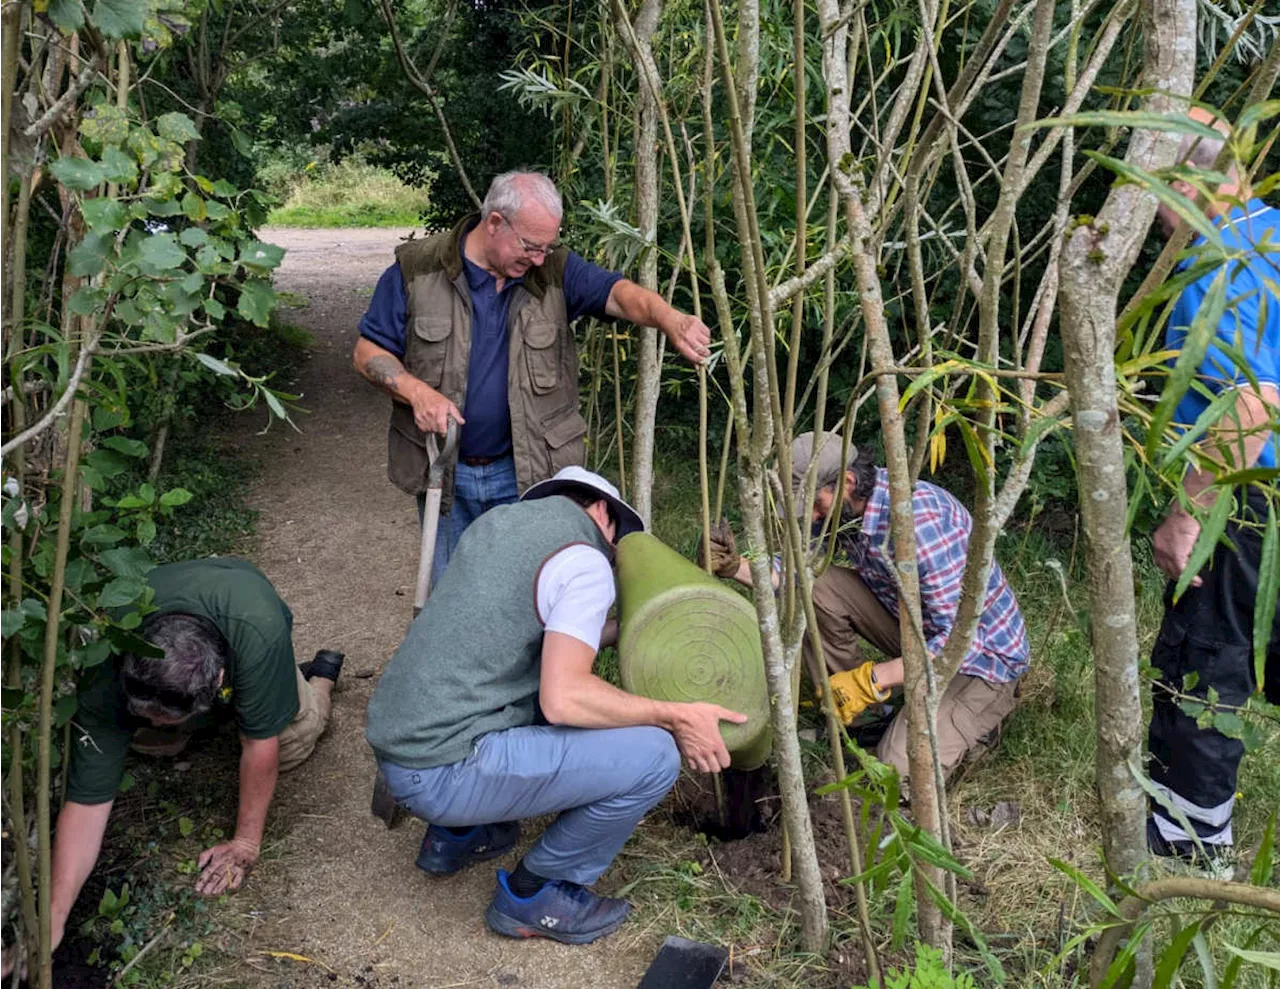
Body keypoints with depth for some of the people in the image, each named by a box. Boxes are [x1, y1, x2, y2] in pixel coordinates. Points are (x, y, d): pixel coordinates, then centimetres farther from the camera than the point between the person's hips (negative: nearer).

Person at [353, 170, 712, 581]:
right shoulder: (417, 270, -7)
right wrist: (415, 392, -21)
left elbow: (619, 293, -21)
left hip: (527, 472, 0)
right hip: (443, 472, 0)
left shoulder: (555, 270, -5)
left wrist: (672, 322, -41)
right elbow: (368, 352, -3)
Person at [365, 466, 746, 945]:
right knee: (654, 757, -9)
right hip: (443, 773, -9)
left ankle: (455, 835, 28)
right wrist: (675, 717, -11)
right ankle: (532, 894, 8)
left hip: (393, 743, 9)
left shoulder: (496, 519, 14)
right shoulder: (584, 562, -10)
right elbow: (563, 699, -21)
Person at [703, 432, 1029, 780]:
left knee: (900, 769, -21)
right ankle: (851, 711, 5)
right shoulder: (843, 507, -7)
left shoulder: (920, 518, -33)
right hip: (919, 633, 7)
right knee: (815, 586, -10)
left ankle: (985, 706, 7)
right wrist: (736, 567, -16)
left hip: (981, 653, -7)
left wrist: (872, 679, -30)